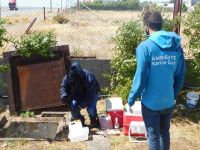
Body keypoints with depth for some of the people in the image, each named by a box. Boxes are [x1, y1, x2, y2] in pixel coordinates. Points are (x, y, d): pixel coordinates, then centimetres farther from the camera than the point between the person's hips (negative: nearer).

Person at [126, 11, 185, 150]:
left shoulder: (145, 47, -16)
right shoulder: (176, 46, -1)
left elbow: (140, 78, -17)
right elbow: (180, 76, 5)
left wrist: (130, 101, -6)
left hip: (151, 103, -5)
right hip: (169, 102, 5)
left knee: (153, 137, 12)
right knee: (165, 133, 24)